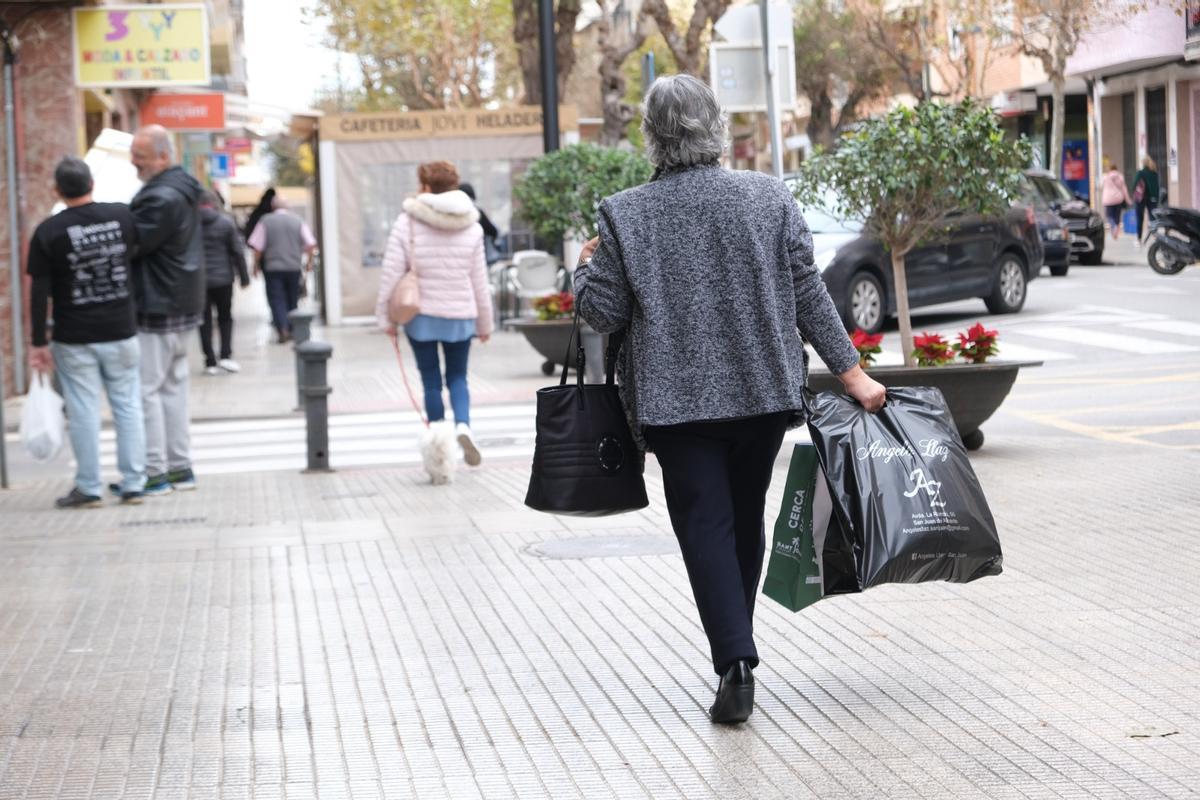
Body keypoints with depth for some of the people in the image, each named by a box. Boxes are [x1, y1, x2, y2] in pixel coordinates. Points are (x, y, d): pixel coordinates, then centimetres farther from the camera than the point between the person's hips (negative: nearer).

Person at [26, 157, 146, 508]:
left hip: (75, 338, -3)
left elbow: (39, 293, -9)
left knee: (84, 411, 3)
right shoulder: (122, 216, -2)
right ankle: (133, 484, 12)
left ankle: (89, 487, 7)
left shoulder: (49, 232, -10)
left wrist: (38, 342, -4)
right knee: (127, 406, 9)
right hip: (121, 333, 3)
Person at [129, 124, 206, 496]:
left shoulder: (162, 199, -20)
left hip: (157, 309, -10)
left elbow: (131, 243, -20)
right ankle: (180, 467, 18)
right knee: (173, 386, 14)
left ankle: (154, 472, -3)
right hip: (182, 304, 10)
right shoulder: (182, 190, 13)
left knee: (145, 390, -5)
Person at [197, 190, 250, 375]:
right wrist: (243, 276, 5)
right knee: (225, 318, 13)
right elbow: (237, 252, -2)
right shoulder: (226, 223, -3)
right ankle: (226, 356, -1)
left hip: (198, 281, 0)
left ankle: (210, 362, 4)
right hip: (223, 278, 0)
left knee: (204, 321, 7)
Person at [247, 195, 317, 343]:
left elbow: (257, 247, -4)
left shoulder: (265, 221, -2)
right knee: (292, 300, 14)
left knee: (276, 299, -1)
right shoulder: (298, 221, 3)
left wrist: (256, 265, 7)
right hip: (294, 267, 2)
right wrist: (308, 262, 13)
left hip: (273, 268, -2)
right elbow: (310, 244, 1)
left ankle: (283, 329, -17)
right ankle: (292, 329, 16)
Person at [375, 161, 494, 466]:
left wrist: (385, 316, -1)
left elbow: (391, 273, -10)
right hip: (460, 316, 1)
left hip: (421, 315, -1)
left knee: (432, 382, 9)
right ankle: (463, 425, -12)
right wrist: (485, 323, 12)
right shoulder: (471, 228, -1)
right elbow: (479, 282, 3)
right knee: (458, 378, 15)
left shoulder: (407, 223, -8)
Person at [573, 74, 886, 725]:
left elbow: (603, 313, -4)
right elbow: (808, 295, -1)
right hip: (764, 393, 3)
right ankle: (735, 647, 30)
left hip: (677, 400, -2)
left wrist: (586, 268, 17)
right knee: (746, 523, 17)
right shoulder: (769, 197, -1)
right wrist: (851, 375, 3)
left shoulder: (624, 214, -6)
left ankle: (736, 665, -13)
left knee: (705, 527, 0)